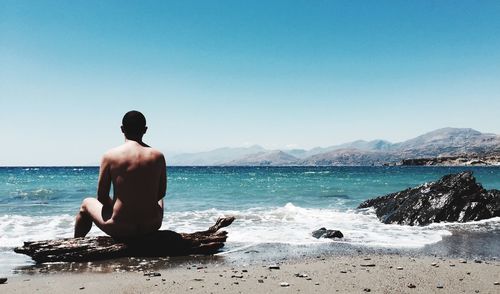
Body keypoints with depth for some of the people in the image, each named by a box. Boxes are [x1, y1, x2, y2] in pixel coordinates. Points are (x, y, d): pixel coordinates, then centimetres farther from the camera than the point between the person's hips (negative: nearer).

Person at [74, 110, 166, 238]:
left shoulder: (110, 156, -9)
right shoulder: (158, 156, -4)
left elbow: (102, 197, -4)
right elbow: (161, 193, 5)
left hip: (120, 229, -2)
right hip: (151, 226, 2)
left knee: (86, 203, 29)